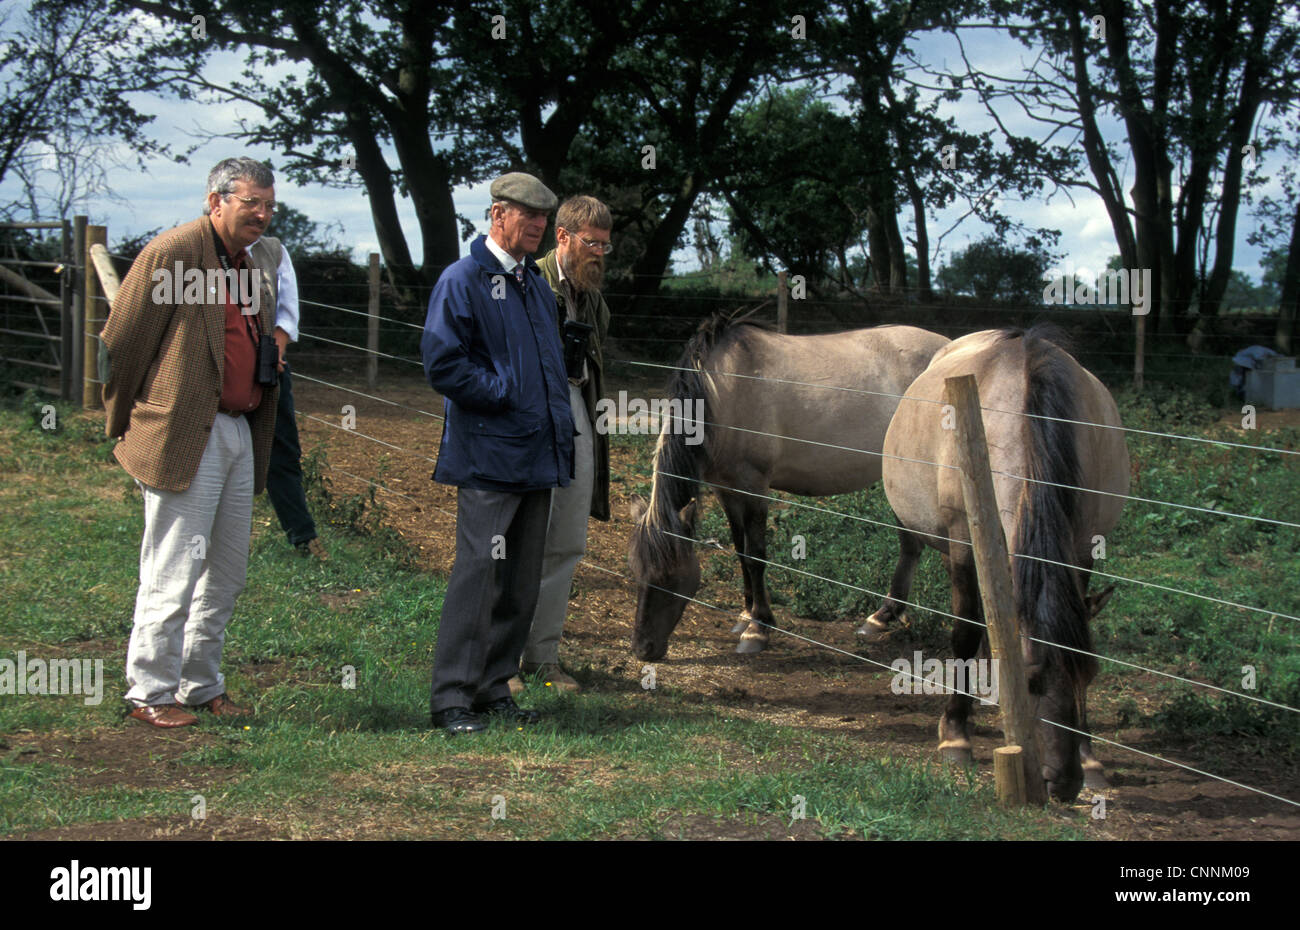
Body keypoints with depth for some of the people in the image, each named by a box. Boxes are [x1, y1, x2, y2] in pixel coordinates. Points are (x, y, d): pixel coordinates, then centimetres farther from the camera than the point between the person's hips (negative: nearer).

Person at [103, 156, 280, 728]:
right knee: (174, 573, -4)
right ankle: (150, 693, 6)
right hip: (184, 438, -8)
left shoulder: (255, 268, 15)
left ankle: (201, 685, 24)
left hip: (240, 435, 8)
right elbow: (121, 342, -8)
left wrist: (258, 433, 16)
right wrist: (122, 426, 0)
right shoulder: (172, 253, -10)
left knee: (227, 574, 13)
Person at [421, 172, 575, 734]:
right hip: (488, 456, -8)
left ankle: (494, 689, 18)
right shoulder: (462, 280, -6)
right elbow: (442, 364, -13)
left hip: (539, 455, 8)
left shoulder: (536, 284, 19)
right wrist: (505, 392, -13)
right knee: (479, 573, -10)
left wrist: (560, 430, 13)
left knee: (522, 581, 10)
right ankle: (451, 698, -6)